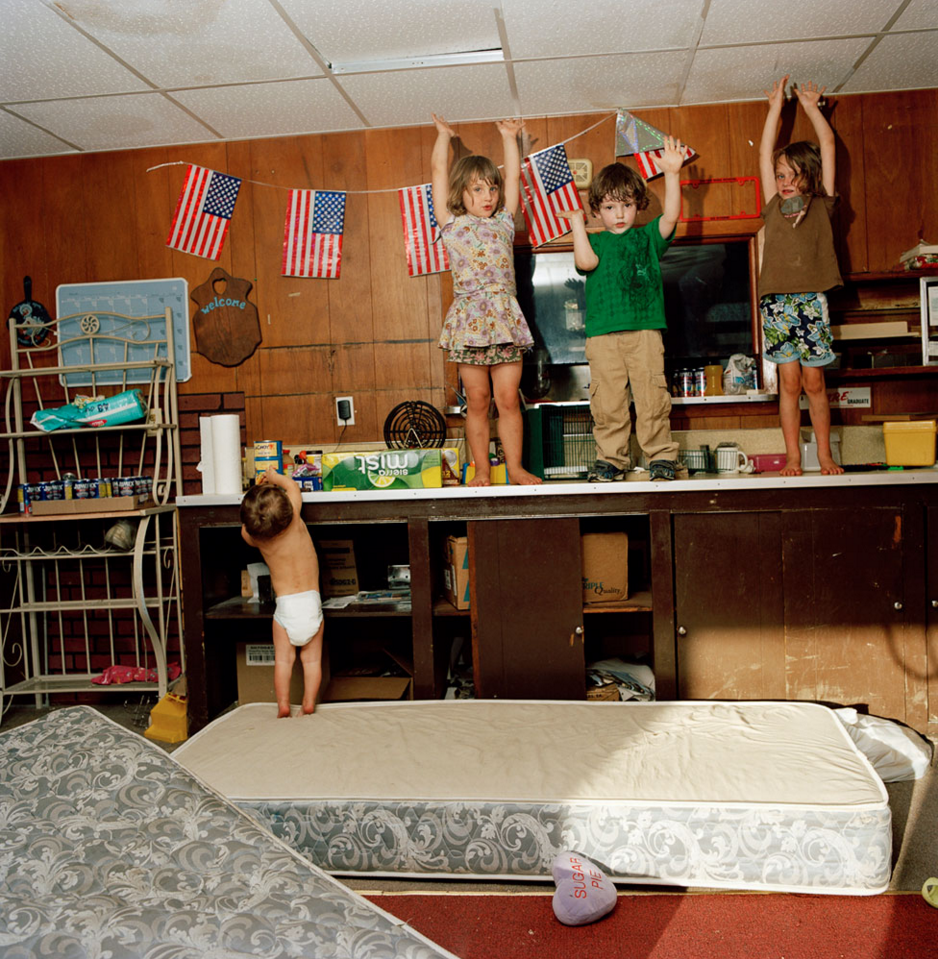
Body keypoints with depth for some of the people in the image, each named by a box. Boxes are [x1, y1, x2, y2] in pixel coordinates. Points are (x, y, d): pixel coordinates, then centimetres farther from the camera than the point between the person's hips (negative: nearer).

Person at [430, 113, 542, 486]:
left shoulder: (503, 222, 15)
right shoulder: (452, 224, 8)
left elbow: (513, 177, 20)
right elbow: (438, 172, 10)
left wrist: (509, 137, 27)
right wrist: (444, 135, 21)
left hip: (505, 316, 2)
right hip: (469, 318, -2)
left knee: (508, 399, 2)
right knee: (477, 402, 3)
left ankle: (515, 467, 11)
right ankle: (481, 470, 12)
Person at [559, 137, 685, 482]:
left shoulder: (648, 237, 16)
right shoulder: (594, 242, 13)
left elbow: (671, 216, 1)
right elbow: (586, 262, -7)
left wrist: (672, 175, -7)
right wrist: (576, 221, -1)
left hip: (646, 330, 0)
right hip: (602, 334, 0)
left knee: (652, 396, -2)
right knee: (607, 400, 1)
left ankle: (662, 456, 9)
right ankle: (611, 459, 11)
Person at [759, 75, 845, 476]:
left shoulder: (821, 206, 10)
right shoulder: (774, 208, 11)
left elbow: (827, 145, 9)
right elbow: (765, 154, 10)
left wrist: (811, 107, 14)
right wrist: (775, 106, 11)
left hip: (812, 301, 0)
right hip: (777, 302, 1)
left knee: (814, 382, 2)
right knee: (789, 382, 0)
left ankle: (825, 455, 10)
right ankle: (793, 457, 6)